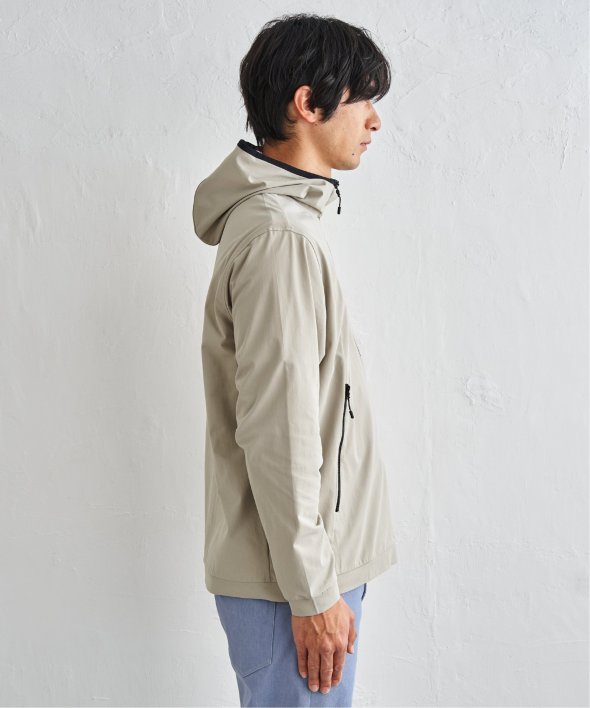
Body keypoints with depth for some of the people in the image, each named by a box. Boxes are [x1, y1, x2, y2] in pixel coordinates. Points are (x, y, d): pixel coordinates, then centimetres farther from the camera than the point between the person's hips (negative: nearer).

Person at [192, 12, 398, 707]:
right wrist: (312, 593, -18)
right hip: (293, 576, -10)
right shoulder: (280, 236, -20)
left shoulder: (286, 218, 12)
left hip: (315, 560, 10)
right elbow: (277, 434, -23)